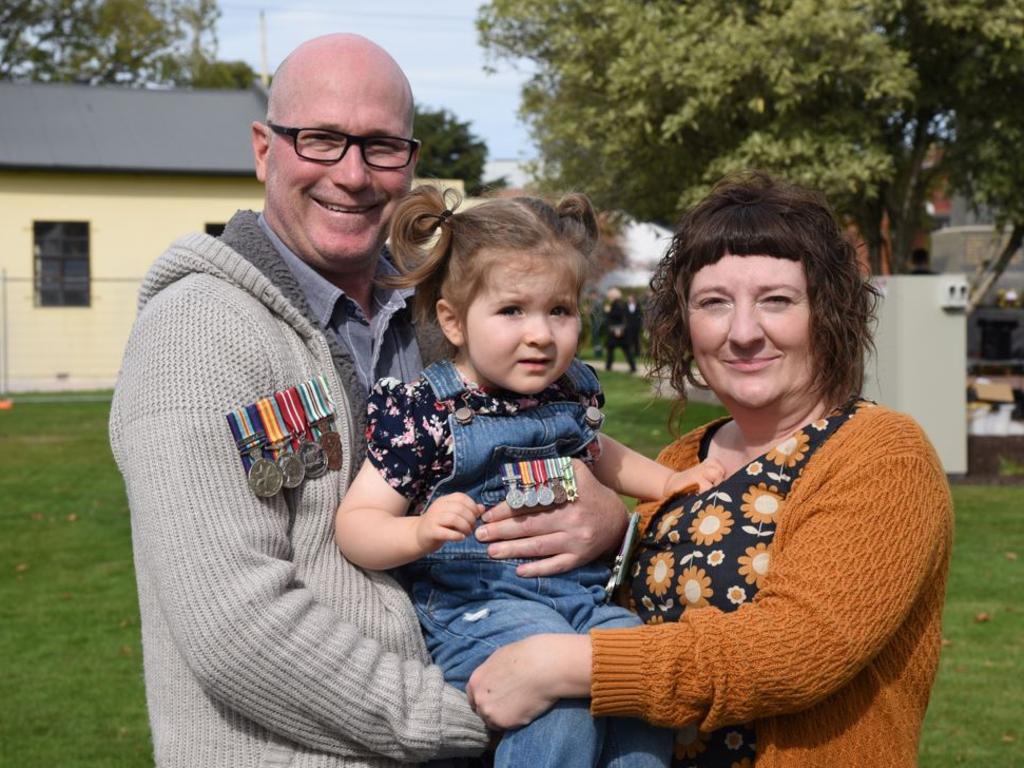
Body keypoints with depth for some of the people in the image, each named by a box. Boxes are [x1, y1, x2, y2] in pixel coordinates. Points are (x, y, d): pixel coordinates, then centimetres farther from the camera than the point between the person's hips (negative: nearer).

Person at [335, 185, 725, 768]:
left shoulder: (574, 390, 11)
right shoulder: (424, 411, -7)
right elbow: (356, 523, -8)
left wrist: (669, 480, 23)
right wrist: (420, 533, -27)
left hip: (584, 593, 6)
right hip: (476, 603, -6)